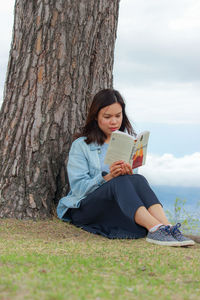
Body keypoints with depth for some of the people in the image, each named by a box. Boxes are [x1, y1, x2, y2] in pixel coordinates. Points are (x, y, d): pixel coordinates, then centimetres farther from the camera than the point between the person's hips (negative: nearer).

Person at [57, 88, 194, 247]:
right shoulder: (81, 145, 5)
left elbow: (135, 182, 9)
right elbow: (78, 187, -6)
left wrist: (129, 174, -16)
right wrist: (107, 177, -24)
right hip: (85, 208, -3)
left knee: (137, 180, -30)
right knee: (120, 183, -34)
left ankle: (166, 226, -50)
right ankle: (154, 228, -56)